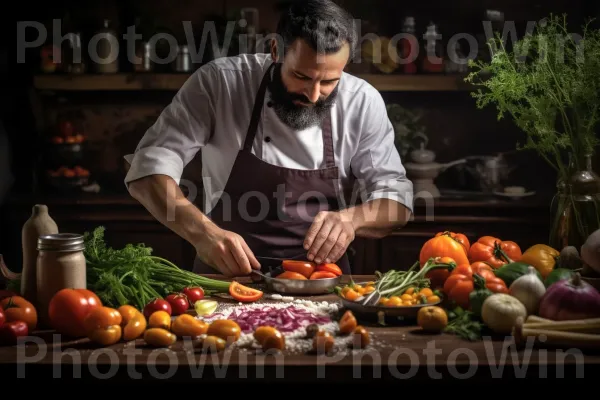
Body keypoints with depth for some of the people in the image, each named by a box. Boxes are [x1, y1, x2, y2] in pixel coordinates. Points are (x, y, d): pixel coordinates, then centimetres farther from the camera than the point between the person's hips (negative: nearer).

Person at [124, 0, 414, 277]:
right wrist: (202, 232, -31)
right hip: (227, 275, -1)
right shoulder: (219, 83, -10)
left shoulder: (363, 102, -6)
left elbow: (395, 198, -1)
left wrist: (350, 219, -23)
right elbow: (149, 170, -13)